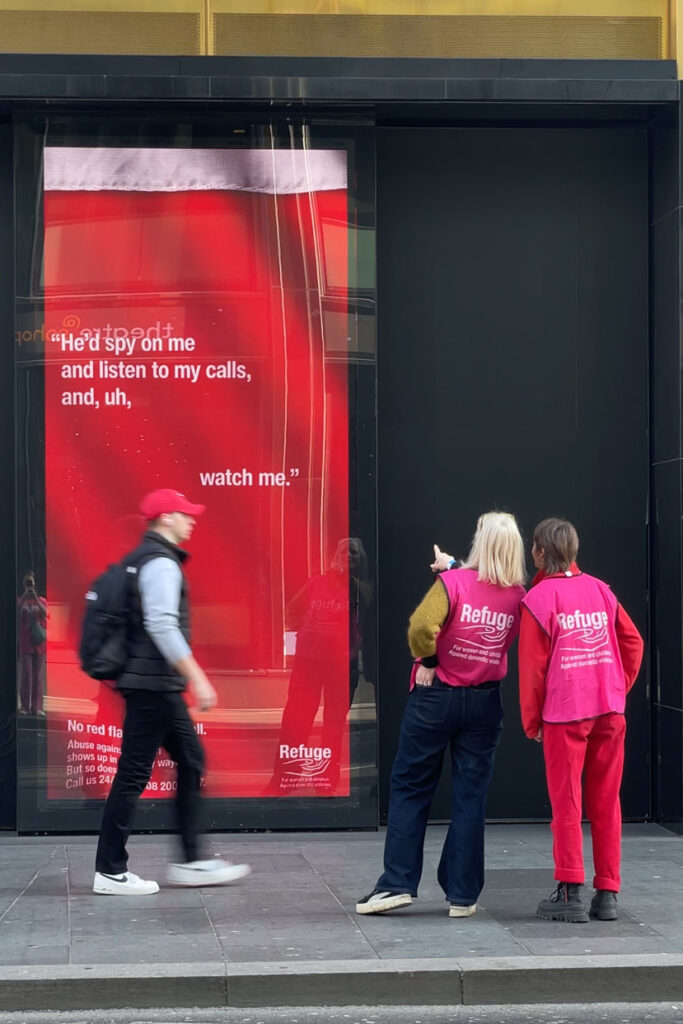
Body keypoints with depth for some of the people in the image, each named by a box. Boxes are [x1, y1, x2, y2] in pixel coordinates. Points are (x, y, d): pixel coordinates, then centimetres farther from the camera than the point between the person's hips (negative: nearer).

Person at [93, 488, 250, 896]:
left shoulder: (144, 559, 17)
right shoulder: (161, 563, -14)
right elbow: (162, 626, -24)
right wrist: (197, 678, -24)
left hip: (158, 686, 10)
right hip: (154, 683, -10)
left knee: (191, 762, 12)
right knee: (134, 773, -6)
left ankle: (192, 862, 14)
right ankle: (110, 871, -1)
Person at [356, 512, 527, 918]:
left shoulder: (453, 583, -15)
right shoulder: (518, 597, -3)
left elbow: (421, 627, -28)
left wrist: (428, 662, -12)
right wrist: (454, 568, 21)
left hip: (436, 698, -3)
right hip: (485, 702, 3)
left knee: (411, 789, 8)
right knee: (470, 797, 7)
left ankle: (397, 883, 6)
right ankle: (463, 895, 9)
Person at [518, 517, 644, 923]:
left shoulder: (539, 598, -5)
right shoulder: (600, 589, 9)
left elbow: (533, 664, -5)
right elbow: (633, 642, 9)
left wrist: (531, 720, 4)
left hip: (564, 713, -4)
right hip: (610, 710, 4)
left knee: (566, 803, 2)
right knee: (606, 803, 8)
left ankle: (570, 893, 0)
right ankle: (607, 894, 9)